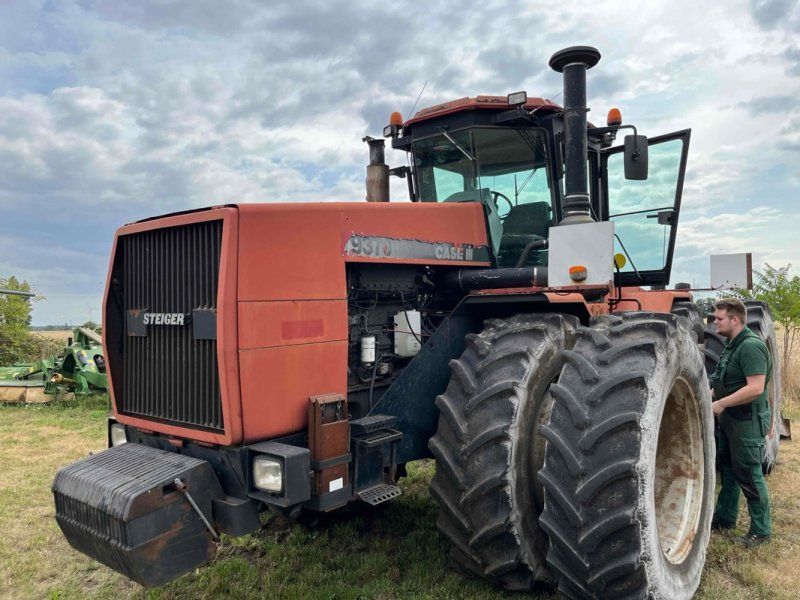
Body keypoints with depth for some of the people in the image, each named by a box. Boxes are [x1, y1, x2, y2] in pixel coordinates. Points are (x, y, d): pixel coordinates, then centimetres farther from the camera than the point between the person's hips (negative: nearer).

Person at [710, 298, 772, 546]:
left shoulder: (751, 346, -21)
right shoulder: (732, 345, 10)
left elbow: (756, 388, -29)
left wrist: (721, 403, -25)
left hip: (747, 422, -10)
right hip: (730, 420, 10)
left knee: (749, 474, 1)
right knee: (729, 468, 19)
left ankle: (761, 530, 15)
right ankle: (724, 517, 32)